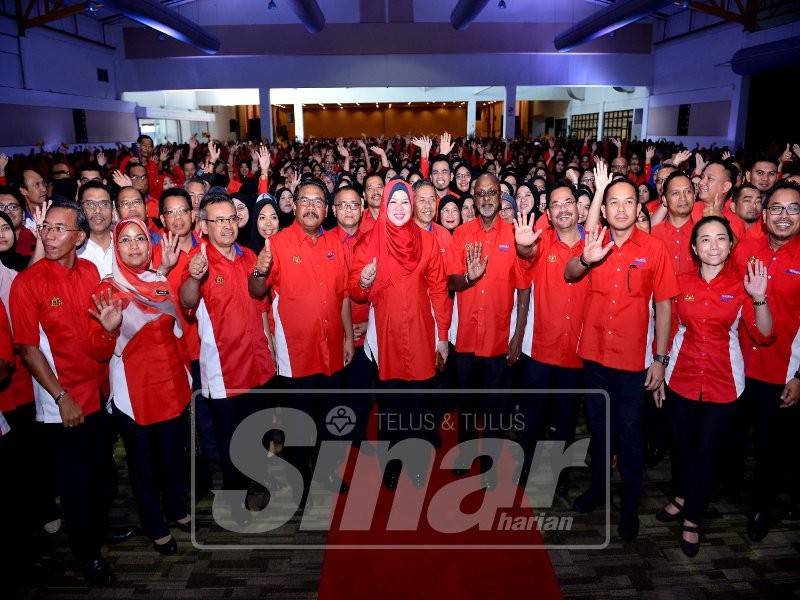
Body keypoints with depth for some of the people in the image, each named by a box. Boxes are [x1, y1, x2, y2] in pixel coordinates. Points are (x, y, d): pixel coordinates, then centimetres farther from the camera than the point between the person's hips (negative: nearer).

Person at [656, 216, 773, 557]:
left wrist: (759, 299, -24)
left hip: (723, 382, -1)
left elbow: (763, 336, -10)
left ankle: (692, 519, 27)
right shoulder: (681, 283, -1)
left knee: (709, 450, 9)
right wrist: (658, 374, 5)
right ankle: (680, 497, 42)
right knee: (682, 444, 16)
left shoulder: (741, 284, -5)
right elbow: (667, 331, 4)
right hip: (682, 378, 1)